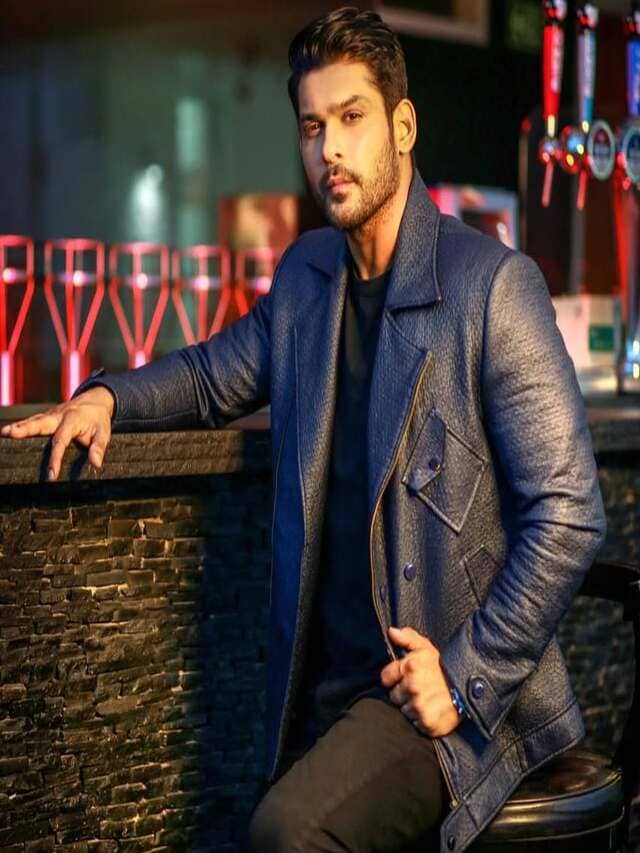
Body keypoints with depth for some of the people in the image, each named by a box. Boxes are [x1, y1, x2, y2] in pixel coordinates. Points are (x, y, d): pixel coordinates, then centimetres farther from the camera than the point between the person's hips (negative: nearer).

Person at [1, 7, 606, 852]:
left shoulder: (494, 284, -12)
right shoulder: (305, 275, 8)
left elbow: (568, 515, -13)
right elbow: (220, 372, 26)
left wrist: (467, 678, -16)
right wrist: (107, 396, 7)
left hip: (454, 690, -6)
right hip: (328, 687, 6)